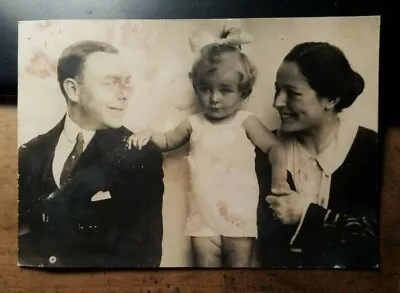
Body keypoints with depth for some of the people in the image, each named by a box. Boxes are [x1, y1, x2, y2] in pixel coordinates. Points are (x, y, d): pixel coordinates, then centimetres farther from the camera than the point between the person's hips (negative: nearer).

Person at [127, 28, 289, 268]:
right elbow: (168, 141, 18)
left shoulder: (245, 122, -6)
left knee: (240, 263, 11)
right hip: (204, 216, 3)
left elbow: (275, 148, -8)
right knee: (205, 263, 11)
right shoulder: (194, 124, 3)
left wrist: (279, 179, -24)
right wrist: (149, 136, -1)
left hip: (240, 216, -2)